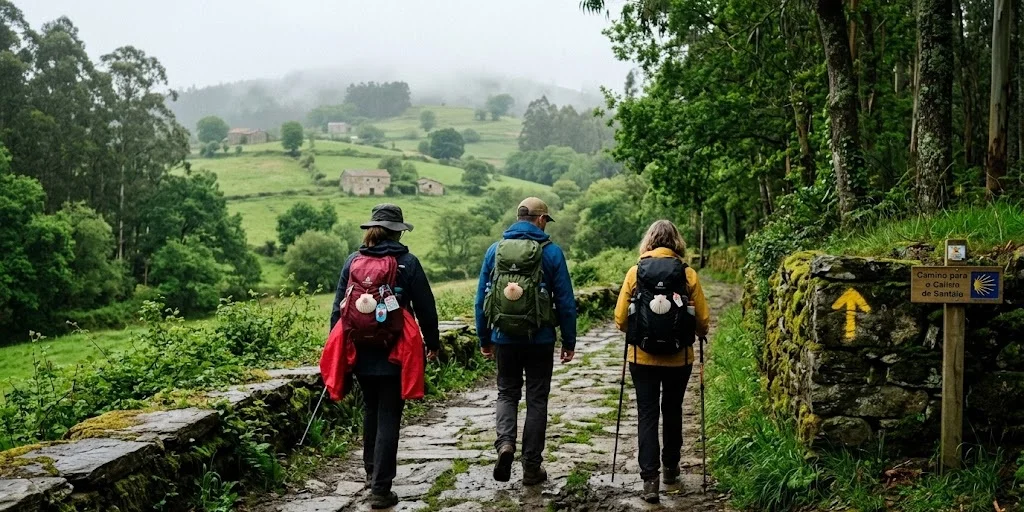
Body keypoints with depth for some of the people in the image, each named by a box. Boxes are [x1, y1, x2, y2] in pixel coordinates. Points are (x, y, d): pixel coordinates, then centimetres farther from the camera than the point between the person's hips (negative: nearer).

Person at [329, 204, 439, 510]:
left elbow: (338, 307, 6)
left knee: (370, 411, 22)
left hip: (360, 354, 4)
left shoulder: (353, 262, 3)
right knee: (388, 418, 2)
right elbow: (425, 307, -2)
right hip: (394, 355, -4)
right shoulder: (407, 263, -6)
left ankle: (371, 472, 36)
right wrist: (433, 343, 12)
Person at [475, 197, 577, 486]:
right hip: (540, 340, -2)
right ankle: (532, 467, 14)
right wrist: (569, 342, 4)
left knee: (507, 393, 18)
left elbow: (481, 298, 5)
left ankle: (505, 442, -8)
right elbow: (566, 302, -5)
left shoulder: (495, 250, 2)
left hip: (504, 338, 2)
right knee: (536, 399, 10)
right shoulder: (551, 251, -6)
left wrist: (484, 339, 14)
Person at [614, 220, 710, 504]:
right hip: (679, 358, 1)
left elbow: (620, 318, -3)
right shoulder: (687, 273, -4)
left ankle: (649, 478, -3)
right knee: (672, 411, 20)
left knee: (647, 414, 5)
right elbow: (703, 320, -3)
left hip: (642, 357, -1)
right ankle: (671, 467, 34)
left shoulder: (635, 272, -3)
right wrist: (693, 333, 19)